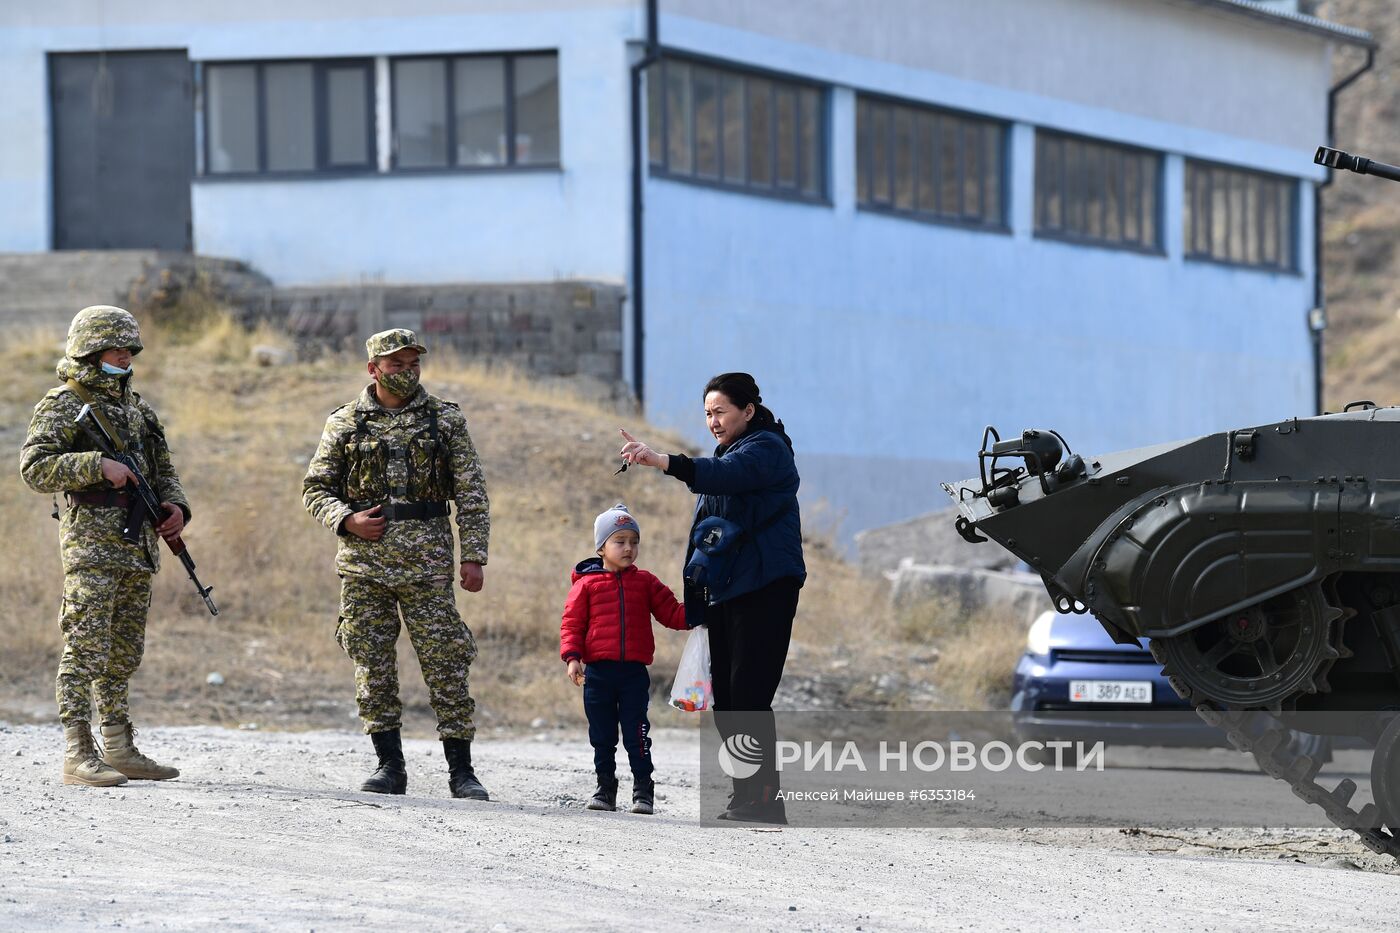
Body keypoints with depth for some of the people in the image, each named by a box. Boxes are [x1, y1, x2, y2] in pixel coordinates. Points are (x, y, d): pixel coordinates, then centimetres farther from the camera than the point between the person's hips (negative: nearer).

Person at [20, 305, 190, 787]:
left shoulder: (134, 404, 18)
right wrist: (98, 466, -22)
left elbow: (162, 467, 25)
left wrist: (174, 504, 5)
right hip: (91, 544, -8)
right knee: (86, 650, -10)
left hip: (137, 546, 8)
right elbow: (34, 468, -15)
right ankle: (79, 755, -12)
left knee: (123, 654, 11)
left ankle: (120, 750, 16)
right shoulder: (63, 405, -5)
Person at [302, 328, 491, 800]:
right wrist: (347, 519, -8)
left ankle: (461, 770, 0)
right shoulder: (345, 423, 8)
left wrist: (473, 556, -3)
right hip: (364, 564, 1)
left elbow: (471, 494, 5)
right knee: (373, 668, 3)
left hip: (427, 565, -1)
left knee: (446, 666, -5)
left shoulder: (446, 420, 7)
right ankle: (389, 767, 11)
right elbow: (315, 488, 11)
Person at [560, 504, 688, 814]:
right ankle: (605, 788, 16)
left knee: (637, 735, -3)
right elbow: (572, 623, 2)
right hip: (599, 672, 0)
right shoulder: (587, 584, 3)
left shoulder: (645, 583, 8)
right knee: (602, 736, 7)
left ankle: (643, 790, 3)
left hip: (634, 672, 0)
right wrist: (572, 657, -11)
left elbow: (671, 613, 10)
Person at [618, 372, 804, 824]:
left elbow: (725, 475, -29)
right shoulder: (731, 451, 24)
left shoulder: (766, 448, -7)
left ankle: (765, 799, -16)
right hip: (725, 591, 10)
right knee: (726, 701, 6)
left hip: (764, 586, -10)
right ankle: (744, 796, 11)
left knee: (748, 697, -15)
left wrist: (663, 461, -43)